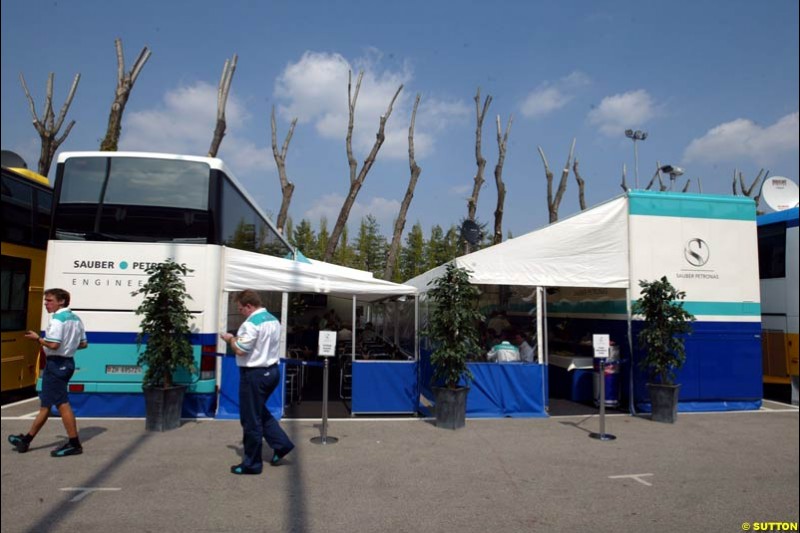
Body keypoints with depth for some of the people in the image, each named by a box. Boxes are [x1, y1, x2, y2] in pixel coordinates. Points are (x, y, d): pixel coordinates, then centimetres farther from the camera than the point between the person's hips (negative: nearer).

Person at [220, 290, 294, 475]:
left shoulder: (251, 323, -19)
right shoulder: (273, 320, 10)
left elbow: (240, 350, -22)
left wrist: (231, 339, -3)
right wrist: (238, 338, 15)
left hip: (255, 374, -9)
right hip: (272, 370, 9)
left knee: (251, 420, 3)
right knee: (261, 412, 24)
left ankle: (251, 464, 14)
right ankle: (281, 444, 19)